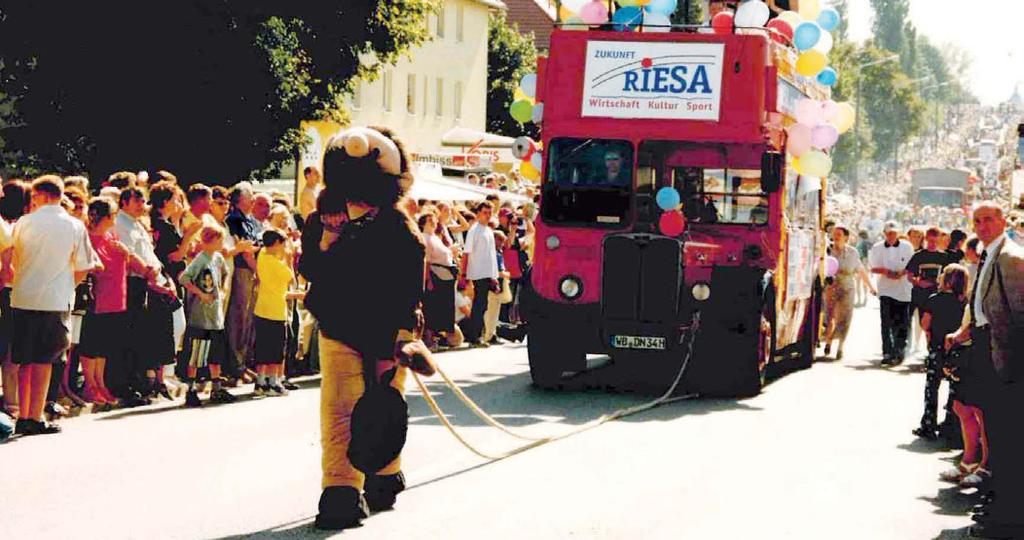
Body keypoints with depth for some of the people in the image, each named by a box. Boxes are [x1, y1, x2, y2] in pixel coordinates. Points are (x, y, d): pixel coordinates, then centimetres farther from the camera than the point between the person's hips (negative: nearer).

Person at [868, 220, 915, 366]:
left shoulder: (907, 247, 5)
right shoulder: (877, 248, 6)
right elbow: (873, 268, 5)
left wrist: (901, 273, -16)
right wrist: (884, 271, -15)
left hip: (903, 289, 1)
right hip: (886, 289, -1)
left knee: (902, 323, 4)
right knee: (887, 322, -10)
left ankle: (899, 350, 21)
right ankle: (888, 353, -12)